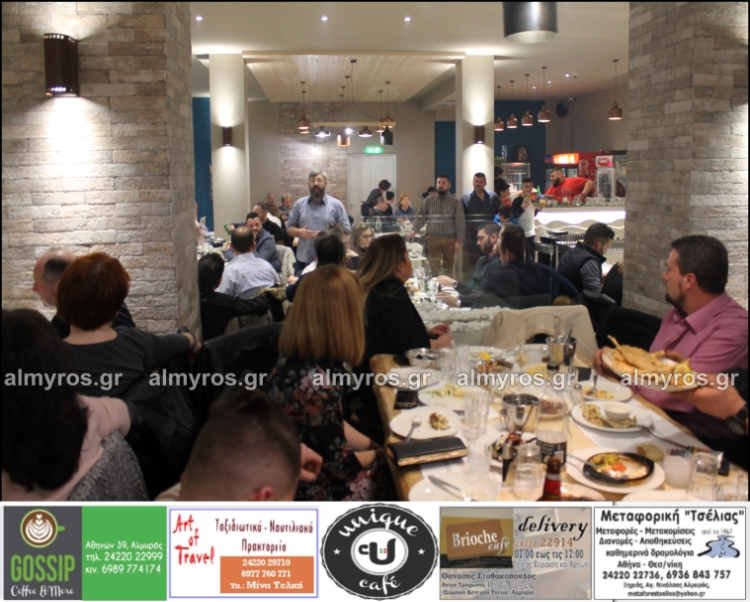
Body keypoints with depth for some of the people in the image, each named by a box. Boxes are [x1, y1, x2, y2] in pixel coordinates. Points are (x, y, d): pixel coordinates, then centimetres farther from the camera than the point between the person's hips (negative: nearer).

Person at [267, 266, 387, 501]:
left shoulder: (294, 360, -4)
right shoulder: (317, 383, -32)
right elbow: (339, 462, -20)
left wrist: (376, 446, 6)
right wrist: (380, 453, -2)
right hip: (311, 489, -8)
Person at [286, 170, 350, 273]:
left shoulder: (336, 204, 0)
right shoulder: (299, 204, 7)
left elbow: (346, 231, -1)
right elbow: (289, 228, 12)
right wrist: (300, 232, -10)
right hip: (304, 259, 2)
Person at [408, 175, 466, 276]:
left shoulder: (455, 202, 1)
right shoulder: (429, 200, 4)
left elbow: (460, 222, -2)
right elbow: (421, 217, 5)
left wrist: (459, 240, -9)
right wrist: (414, 231, -11)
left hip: (450, 240, 0)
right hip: (433, 238, 0)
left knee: (449, 268, 10)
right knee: (433, 268, -2)